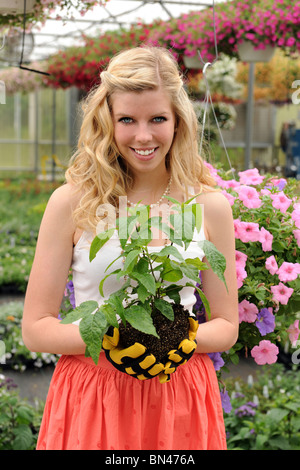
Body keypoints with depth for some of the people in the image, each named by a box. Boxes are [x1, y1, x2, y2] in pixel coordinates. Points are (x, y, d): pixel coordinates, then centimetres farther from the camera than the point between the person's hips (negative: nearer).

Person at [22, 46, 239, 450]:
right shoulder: (72, 202, -7)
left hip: (179, 399, 1)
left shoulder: (210, 206, -2)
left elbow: (226, 327, 5)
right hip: (90, 398, -1)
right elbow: (36, 328, -5)